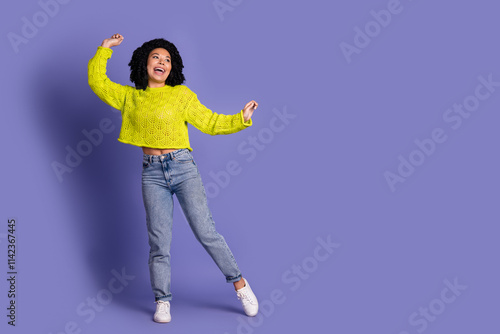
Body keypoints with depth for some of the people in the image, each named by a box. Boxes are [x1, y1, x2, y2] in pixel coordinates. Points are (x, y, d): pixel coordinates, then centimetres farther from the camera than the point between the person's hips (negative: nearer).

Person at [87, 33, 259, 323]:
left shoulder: (181, 94, 5)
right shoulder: (130, 96, 12)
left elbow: (210, 122, 4)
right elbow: (97, 82, 14)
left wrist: (241, 118, -6)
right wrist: (106, 48, 13)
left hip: (183, 167, -2)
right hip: (152, 173, 2)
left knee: (205, 231, -6)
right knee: (159, 240, 1)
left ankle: (239, 283, 9)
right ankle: (162, 302, 10)